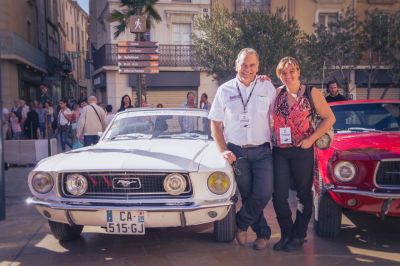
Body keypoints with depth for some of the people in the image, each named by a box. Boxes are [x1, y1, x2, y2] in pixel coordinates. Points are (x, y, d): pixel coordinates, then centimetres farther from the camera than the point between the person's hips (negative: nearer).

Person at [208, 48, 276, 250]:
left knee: (263, 194, -9)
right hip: (236, 152, 0)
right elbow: (215, 123, 5)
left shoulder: (267, 87, 4)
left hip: (262, 150, 0)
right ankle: (263, 232, 27)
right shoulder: (225, 90, 2)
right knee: (247, 195, 7)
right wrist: (223, 150, -4)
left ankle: (241, 224, 16)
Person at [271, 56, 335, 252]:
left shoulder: (312, 93, -3)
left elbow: (329, 118, -2)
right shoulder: (277, 93, 7)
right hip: (280, 151, 3)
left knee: (304, 194, 9)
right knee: (279, 196, 0)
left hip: (302, 151, -3)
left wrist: (311, 139, -11)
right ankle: (286, 234, 21)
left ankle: (298, 236, 24)